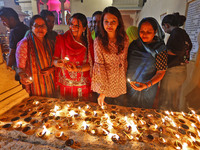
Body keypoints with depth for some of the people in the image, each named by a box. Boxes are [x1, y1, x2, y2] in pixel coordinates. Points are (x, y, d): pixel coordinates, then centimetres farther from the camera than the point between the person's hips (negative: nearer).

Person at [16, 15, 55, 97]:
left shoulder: (49, 43, 4)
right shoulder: (24, 43, -11)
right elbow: (20, 67, -11)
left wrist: (52, 69, -8)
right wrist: (24, 78, -31)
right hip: (34, 85, -4)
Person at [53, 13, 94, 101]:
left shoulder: (89, 42, -1)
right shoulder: (61, 39, -3)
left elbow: (91, 63, -6)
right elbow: (54, 59, 0)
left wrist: (78, 69, -22)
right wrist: (58, 63, -23)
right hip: (64, 85, 0)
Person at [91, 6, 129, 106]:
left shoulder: (125, 38, -4)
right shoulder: (98, 41, -15)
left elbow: (124, 60, 7)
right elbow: (99, 66, -16)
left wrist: (123, 77, 8)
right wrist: (102, 90, -17)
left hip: (120, 84, 3)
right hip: (105, 82, -3)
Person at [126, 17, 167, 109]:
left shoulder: (160, 48, -12)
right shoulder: (134, 44, -1)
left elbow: (160, 72, -11)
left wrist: (146, 85, -25)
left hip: (146, 91, -3)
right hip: (129, 86, 4)